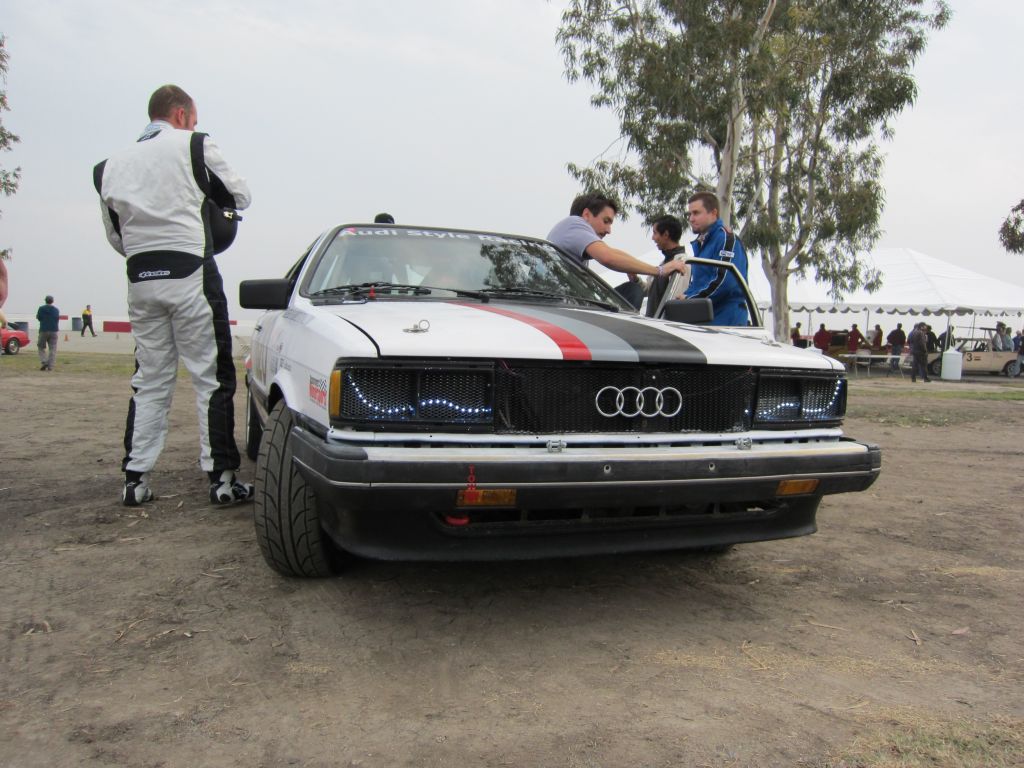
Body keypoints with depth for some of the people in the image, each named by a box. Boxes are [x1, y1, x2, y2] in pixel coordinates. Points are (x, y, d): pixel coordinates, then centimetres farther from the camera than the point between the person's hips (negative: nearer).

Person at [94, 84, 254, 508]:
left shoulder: (112, 164, 15)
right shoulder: (194, 145, 1)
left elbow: (115, 236, 17)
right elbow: (239, 195, 10)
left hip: (140, 278, 5)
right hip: (190, 272, -5)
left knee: (149, 381, 11)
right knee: (211, 377, 0)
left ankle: (135, 480, 11)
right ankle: (221, 477, 0)